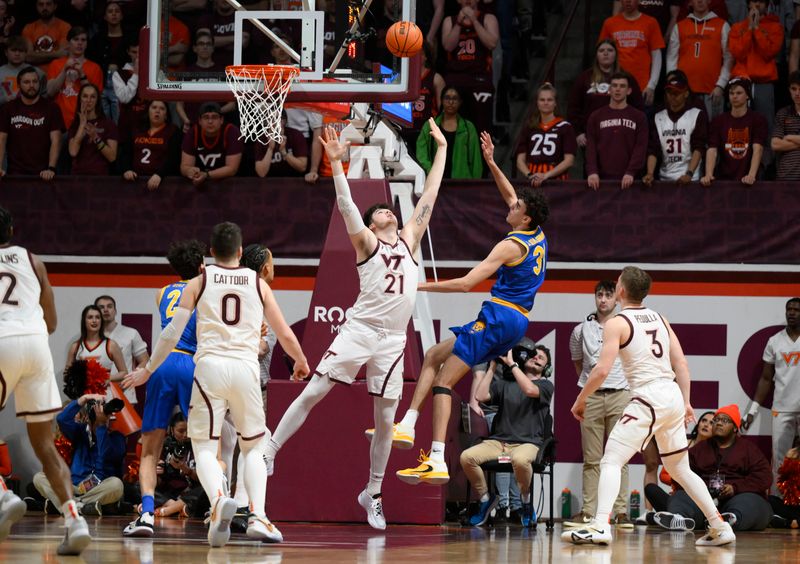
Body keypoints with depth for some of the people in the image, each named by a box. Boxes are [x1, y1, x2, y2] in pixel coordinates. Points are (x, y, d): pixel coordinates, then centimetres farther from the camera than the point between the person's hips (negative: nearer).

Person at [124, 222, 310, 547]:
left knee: (204, 446, 2)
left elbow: (172, 333, 5)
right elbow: (285, 335, 17)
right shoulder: (258, 283, 13)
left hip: (210, 366, -1)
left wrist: (148, 370, 16)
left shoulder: (200, 282, 9)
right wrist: (301, 362, 37)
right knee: (254, 447, 16)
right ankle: (258, 517, -1)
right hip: (246, 368, 1)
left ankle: (218, 499, -29)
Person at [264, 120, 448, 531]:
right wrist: (336, 162, -17)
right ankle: (268, 454, -2)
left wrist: (441, 149, 17)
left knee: (385, 420, 4)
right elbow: (345, 203, -7)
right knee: (312, 394, -8)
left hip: (393, 340, 3)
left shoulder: (409, 240, 16)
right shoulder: (366, 241, 6)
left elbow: (429, 196, 17)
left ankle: (372, 494, 14)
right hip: (360, 330, -3)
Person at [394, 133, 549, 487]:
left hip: (498, 318, -10)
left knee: (444, 380, -12)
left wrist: (421, 287, -13)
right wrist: (491, 164, 24)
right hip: (517, 322, 10)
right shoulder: (538, 236, 10)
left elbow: (467, 283, -20)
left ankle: (437, 461, -22)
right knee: (433, 356, 16)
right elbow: (510, 196, 29)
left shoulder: (511, 246, -15)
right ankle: (408, 424, 3)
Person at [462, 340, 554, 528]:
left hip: (528, 443, -3)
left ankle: (525, 499, -10)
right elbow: (480, 396, 4)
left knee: (520, 459, -41)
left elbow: (530, 389, -14)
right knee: (467, 456, -25)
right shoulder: (505, 384, 19)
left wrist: (511, 363, -8)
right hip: (498, 441, 3)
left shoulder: (546, 385, 9)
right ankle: (485, 498, -1)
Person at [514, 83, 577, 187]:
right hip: (534, 182, 2)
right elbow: (520, 160, 11)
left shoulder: (565, 127, 5)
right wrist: (529, 175, -9)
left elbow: (569, 160, -1)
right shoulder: (530, 128, 15)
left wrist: (546, 175, -13)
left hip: (557, 179, -2)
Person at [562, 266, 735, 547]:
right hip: (673, 397, 7)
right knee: (679, 468, 20)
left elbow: (602, 369, -13)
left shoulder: (616, 323, -5)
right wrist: (685, 402, 19)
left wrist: (580, 400, -1)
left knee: (611, 461, -7)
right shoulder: (659, 319, 15)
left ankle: (600, 526, -25)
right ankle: (720, 528, 20)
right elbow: (681, 364, 13)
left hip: (648, 398, -7)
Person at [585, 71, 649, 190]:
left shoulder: (638, 117, 8)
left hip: (627, 179, -1)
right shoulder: (596, 117, 12)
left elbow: (640, 147, -1)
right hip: (602, 177, 1)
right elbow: (591, 146, 4)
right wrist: (592, 171, -13)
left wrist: (631, 172, -15)